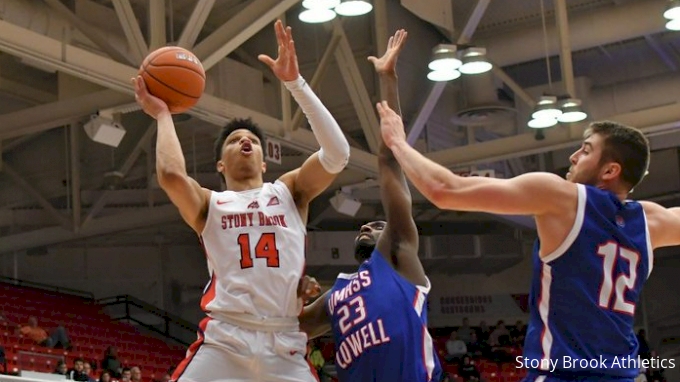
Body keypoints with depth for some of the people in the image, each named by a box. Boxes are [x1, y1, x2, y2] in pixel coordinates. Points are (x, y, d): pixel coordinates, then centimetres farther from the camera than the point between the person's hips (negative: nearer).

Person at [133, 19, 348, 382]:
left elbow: (337, 154, -1)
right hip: (223, 341, -1)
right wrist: (163, 115, 8)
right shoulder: (209, 203, 14)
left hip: (285, 345, 2)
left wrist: (295, 82, -1)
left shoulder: (290, 191, 17)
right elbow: (171, 175, -9)